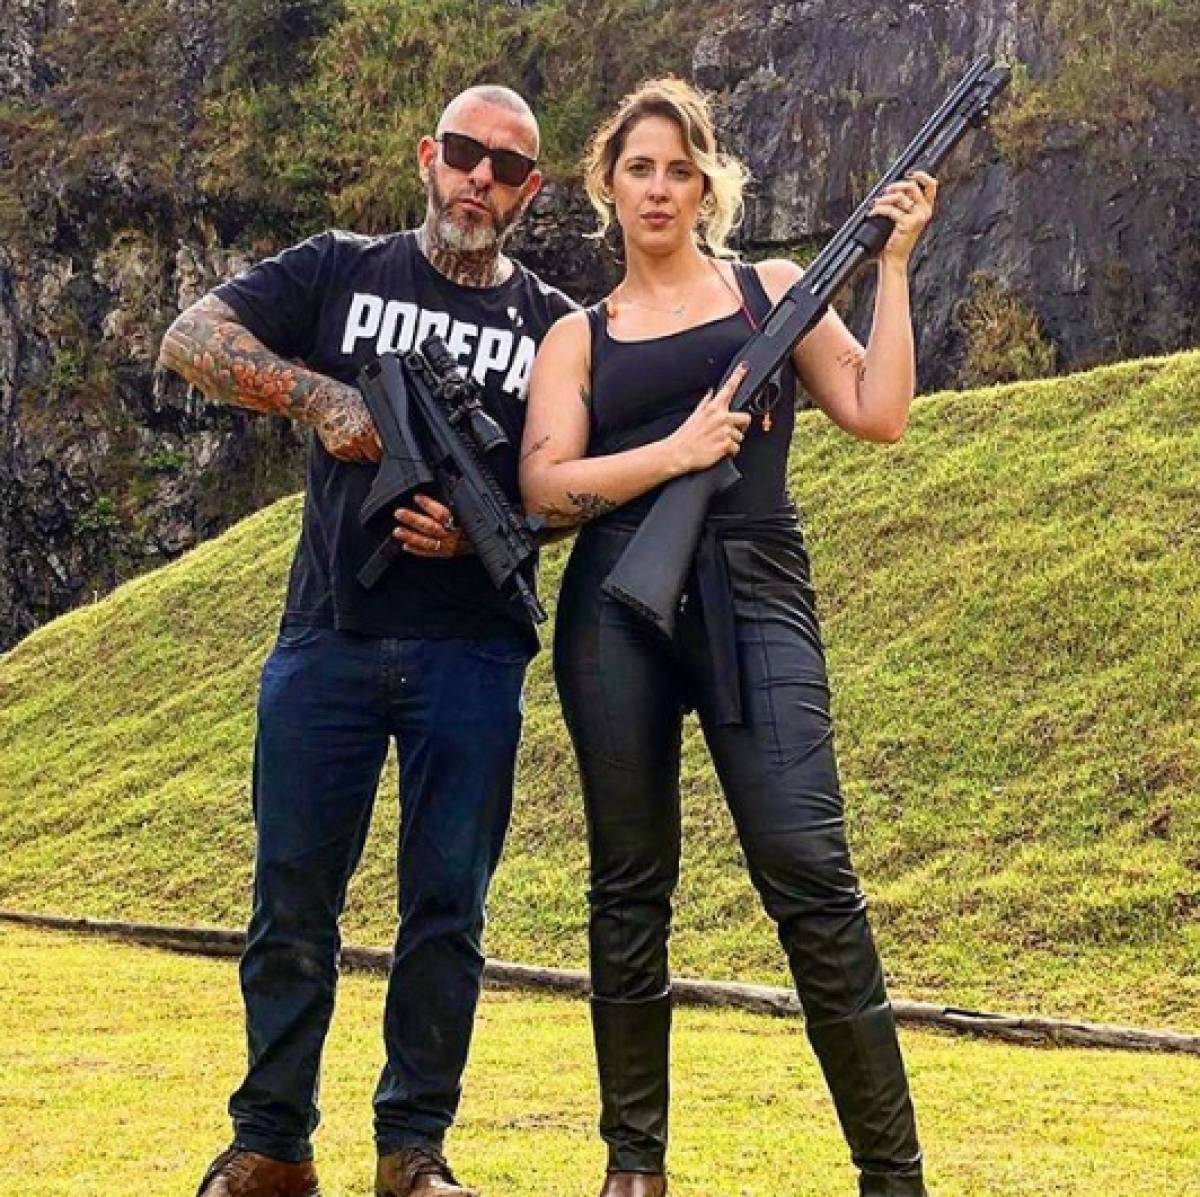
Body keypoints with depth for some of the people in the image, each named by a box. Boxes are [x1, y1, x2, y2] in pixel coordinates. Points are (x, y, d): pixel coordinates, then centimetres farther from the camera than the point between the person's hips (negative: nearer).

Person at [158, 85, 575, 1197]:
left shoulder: (556, 325, 10)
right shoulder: (342, 273, 9)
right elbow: (189, 337, -1)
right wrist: (319, 394, -15)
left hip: (472, 655, 0)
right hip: (328, 640, 0)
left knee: (447, 909, 3)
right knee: (291, 902, 3)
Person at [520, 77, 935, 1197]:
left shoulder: (772, 289, 14)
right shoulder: (577, 337, 14)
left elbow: (877, 414, 3)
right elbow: (545, 483, 0)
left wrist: (890, 264, 2)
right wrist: (677, 450, -10)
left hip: (754, 599, -2)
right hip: (615, 609, 2)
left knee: (808, 871, -13)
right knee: (630, 885, 5)